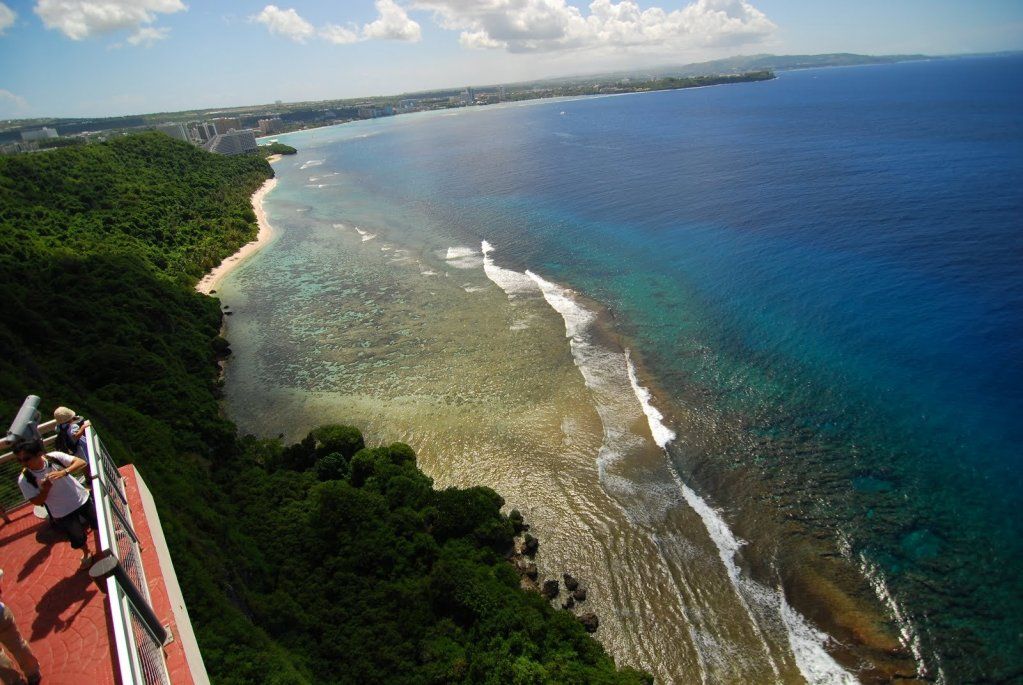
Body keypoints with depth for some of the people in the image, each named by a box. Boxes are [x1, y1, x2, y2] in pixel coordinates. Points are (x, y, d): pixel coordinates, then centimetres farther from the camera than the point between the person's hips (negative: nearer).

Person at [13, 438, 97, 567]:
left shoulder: (54, 457, -24)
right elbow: (37, 502, -16)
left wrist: (64, 472, -41)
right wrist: (46, 488, -34)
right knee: (78, 539, 13)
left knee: (98, 525, 20)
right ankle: (86, 553, 47)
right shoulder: (24, 479, -22)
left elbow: (82, 462, -25)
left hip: (83, 499, 0)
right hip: (63, 514, 0)